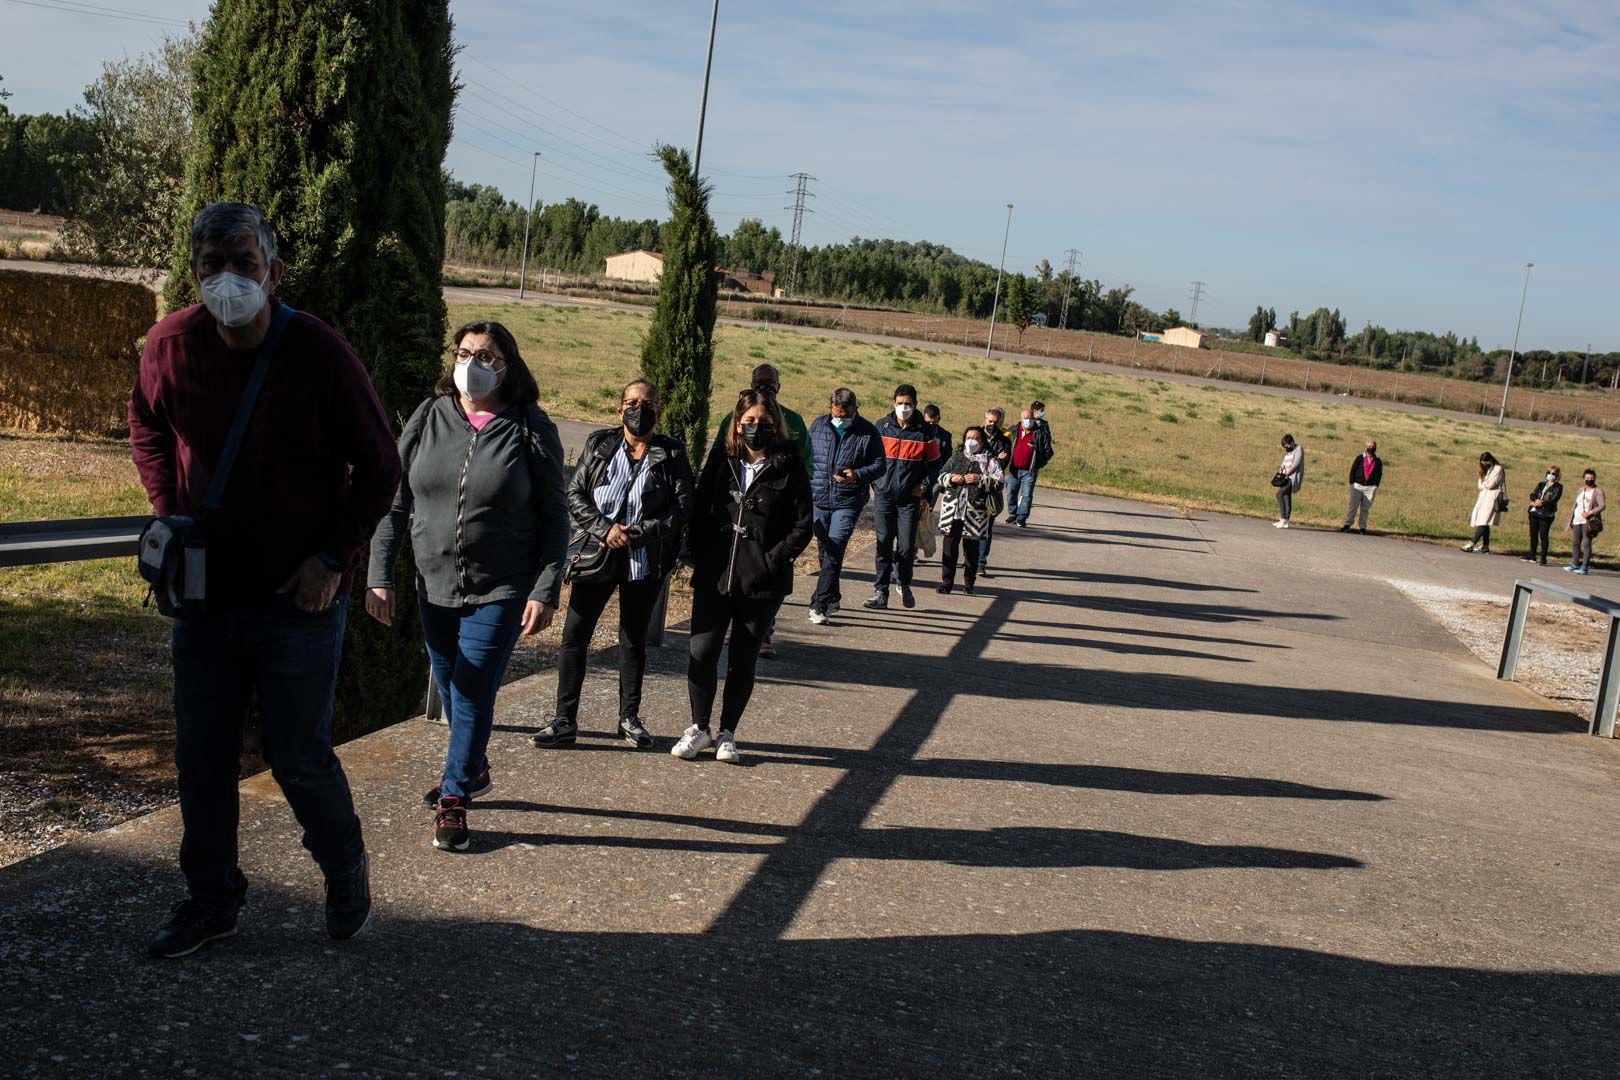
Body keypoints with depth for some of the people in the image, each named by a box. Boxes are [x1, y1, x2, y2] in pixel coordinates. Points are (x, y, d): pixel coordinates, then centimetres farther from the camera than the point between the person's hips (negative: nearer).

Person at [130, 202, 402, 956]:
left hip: (298, 601, -4)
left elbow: (379, 465, -7)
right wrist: (169, 515, 4)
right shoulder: (171, 344, -5)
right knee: (200, 756, 13)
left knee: (299, 758, 3)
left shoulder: (318, 352, -16)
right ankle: (211, 899, 32)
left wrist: (335, 557, -13)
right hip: (204, 592, 4)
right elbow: (147, 428, 16)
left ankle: (347, 876, 31)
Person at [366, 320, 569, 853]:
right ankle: (473, 769, 40)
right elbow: (394, 503, 3)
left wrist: (545, 591, -13)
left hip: (500, 593, -4)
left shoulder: (531, 429, -8)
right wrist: (380, 575, -3)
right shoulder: (427, 419, 0)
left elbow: (554, 518, -6)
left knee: (472, 693, -2)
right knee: (451, 690, 17)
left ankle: (453, 799, 13)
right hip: (434, 587, 4)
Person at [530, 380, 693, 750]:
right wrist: (604, 529, -13)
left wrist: (637, 533, -14)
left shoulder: (671, 454, 0)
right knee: (574, 635, 0)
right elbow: (575, 494, 1)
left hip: (644, 562, -1)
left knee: (634, 639, 11)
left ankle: (629, 717, 23)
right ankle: (564, 720, 7)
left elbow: (682, 508, -5)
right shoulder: (598, 445, 4)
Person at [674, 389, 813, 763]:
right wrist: (699, 557, 1)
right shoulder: (721, 461, 5)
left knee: (743, 660, 8)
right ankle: (699, 728, 16)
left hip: (762, 582, -2)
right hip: (714, 575, 2)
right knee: (701, 652, -2)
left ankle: (727, 733, 21)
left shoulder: (789, 468, -3)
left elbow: (802, 526, -3)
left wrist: (773, 561, -10)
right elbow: (699, 511, 11)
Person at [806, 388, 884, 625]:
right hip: (818, 499, 4)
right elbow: (806, 457, 15)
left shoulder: (868, 432, -3)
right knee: (825, 550, 12)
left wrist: (858, 475, -19)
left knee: (834, 550, -15)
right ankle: (833, 597, 29)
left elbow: (879, 465, 0)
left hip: (848, 501, -4)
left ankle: (819, 604, -15)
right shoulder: (818, 425, 5)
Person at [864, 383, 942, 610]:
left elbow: (934, 463, 11)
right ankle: (880, 592, 2)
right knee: (884, 545, -2)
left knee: (906, 547, 0)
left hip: (910, 498, 0)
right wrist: (875, 482, 2)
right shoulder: (881, 427, 2)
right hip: (883, 496, 0)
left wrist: (924, 485, -2)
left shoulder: (924, 432, 0)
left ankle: (904, 585, 24)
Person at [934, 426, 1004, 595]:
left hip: (975, 511, -2)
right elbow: (940, 476, 12)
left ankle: (969, 583, 17)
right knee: (949, 545, 0)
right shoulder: (956, 457, 14)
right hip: (952, 509, 2)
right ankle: (946, 582, 6)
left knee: (971, 547, 5)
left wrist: (980, 479, -16)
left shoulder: (990, 461, 5)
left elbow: (999, 482, -5)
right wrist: (951, 478, -8)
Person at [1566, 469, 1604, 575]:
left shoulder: (1598, 491, -2)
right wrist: (1570, 521, 19)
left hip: (1589, 521, -7)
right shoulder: (1580, 491, 19)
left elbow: (1601, 506, -11)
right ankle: (1575, 564, 18)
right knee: (1575, 542, 8)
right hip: (1577, 521, 7)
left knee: (1586, 543, -9)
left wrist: (1590, 512, -22)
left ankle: (1584, 567, -9)